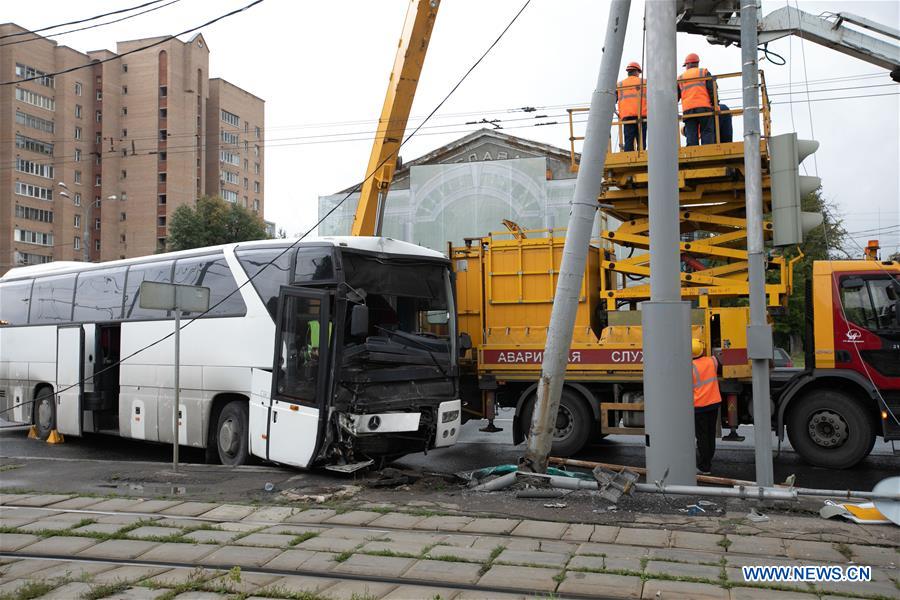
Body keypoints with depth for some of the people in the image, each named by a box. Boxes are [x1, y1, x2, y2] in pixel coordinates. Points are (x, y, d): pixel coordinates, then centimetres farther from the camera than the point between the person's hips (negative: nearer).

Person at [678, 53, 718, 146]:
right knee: (707, 134, -5)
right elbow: (712, 90, 2)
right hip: (704, 108, -2)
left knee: (691, 137, -2)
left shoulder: (680, 78, 21)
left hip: (687, 110, 2)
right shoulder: (704, 72, 14)